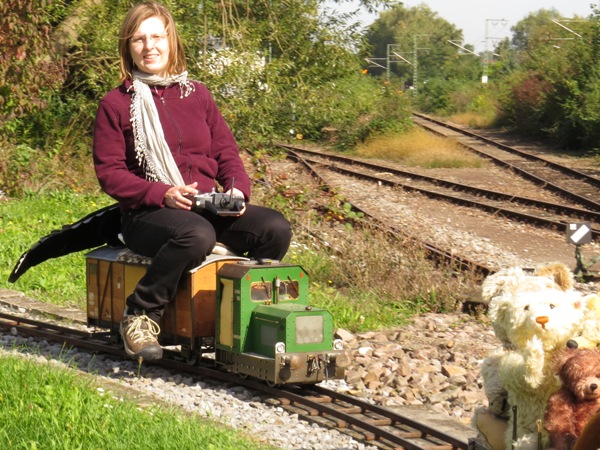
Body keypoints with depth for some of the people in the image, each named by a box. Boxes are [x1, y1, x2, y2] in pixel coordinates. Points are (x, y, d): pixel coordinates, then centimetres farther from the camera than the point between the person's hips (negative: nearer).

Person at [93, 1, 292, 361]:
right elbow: (110, 172, -3)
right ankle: (140, 315, -21)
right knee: (196, 236, -39)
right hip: (147, 214, -5)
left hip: (208, 207, 5)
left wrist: (238, 189, -7)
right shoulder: (116, 104, 3)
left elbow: (226, 152, 15)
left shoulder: (197, 95, 16)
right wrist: (162, 194, -19)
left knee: (275, 227, -20)